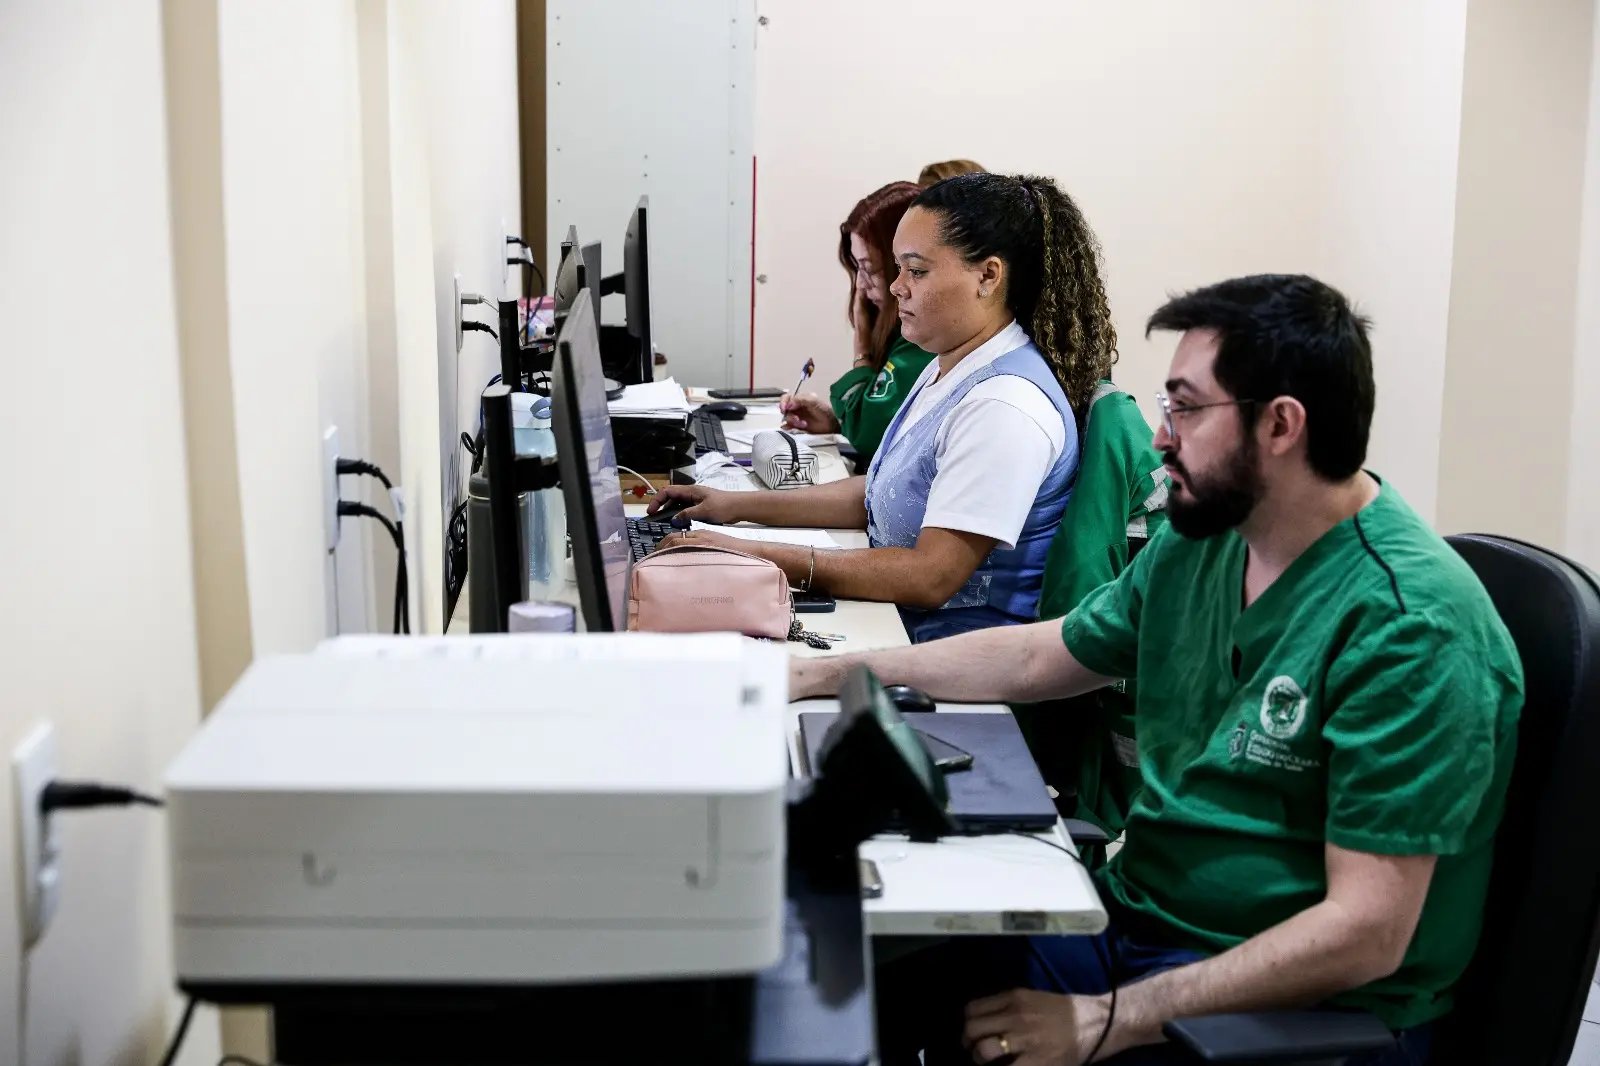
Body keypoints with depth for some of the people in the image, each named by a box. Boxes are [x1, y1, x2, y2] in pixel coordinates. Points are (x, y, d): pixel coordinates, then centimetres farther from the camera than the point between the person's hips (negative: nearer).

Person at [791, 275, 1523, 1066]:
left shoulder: (1411, 628, -21)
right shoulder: (1198, 541, 4)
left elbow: (1366, 932, -24)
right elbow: (1034, 657, 19)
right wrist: (826, 673, 17)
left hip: (1303, 1001, -7)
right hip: (1134, 911, 7)